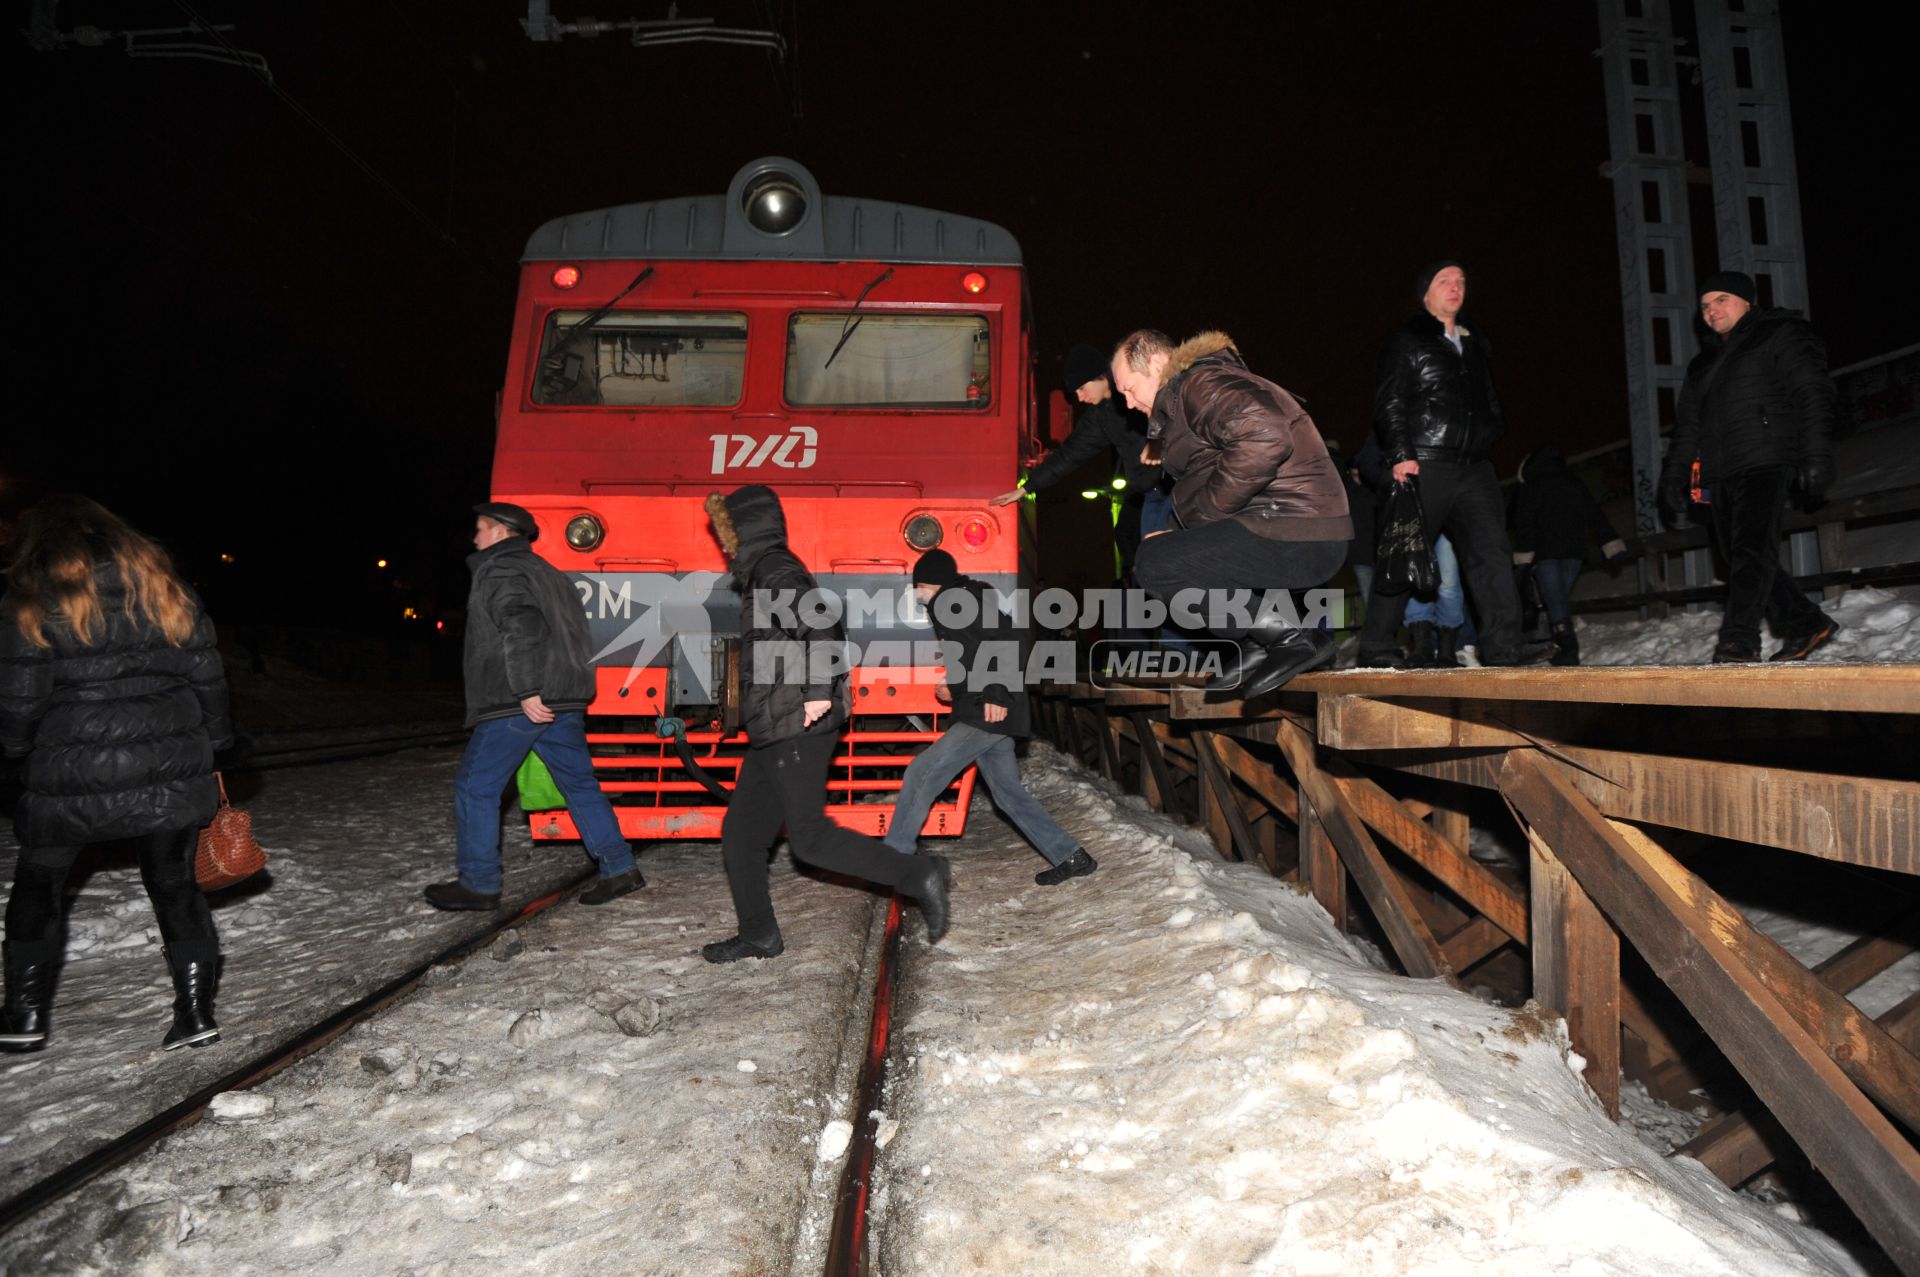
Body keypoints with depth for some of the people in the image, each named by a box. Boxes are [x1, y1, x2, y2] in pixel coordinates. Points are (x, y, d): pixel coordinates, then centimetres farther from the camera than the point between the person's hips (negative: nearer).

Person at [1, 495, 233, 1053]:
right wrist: (212, 745, 15)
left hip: (73, 776, -2)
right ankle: (196, 1010, 11)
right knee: (174, 883, 13)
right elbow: (208, 676, 5)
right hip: (172, 770, 2)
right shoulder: (163, 585, 4)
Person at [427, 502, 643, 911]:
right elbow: (571, 634, 25)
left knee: (476, 787, 3)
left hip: (517, 705, -9)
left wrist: (526, 692, -24)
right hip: (563, 700, 9)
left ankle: (478, 884, 8)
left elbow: (521, 628, -21)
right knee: (579, 782, 12)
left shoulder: (499, 570, -6)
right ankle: (620, 868, 10)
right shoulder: (546, 572, 23)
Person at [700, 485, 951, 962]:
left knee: (809, 837, -9)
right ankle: (759, 935, 20)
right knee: (739, 833, 12)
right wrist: (831, 684, 24)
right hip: (773, 734, 10)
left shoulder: (774, 570, -11)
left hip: (796, 731, -10)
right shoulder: (765, 573, 20)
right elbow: (830, 627, 28)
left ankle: (919, 875, -7)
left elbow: (819, 623, -28)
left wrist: (819, 691, -26)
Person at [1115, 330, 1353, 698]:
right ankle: (1259, 644, 9)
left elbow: (1265, 436, -28)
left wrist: (1207, 510, -18)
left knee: (1153, 562, -16)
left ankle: (1291, 636, -11)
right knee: (1168, 549, 22)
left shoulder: (1202, 383, -9)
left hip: (1297, 538, -11)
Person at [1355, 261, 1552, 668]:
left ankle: (1502, 642, -6)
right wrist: (1400, 455, -16)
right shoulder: (1405, 342, 2)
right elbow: (1388, 405, -6)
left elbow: (1490, 402, 31)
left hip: (1473, 467, 6)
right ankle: (1376, 647, 3)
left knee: (1492, 550, -5)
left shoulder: (1476, 345, 22)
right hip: (1423, 466, -6)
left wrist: (1492, 429, 14)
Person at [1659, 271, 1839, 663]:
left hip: (1765, 461, -7)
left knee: (1753, 550, -20)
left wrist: (1816, 456, -14)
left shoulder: (1780, 334, 8)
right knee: (1740, 561, 3)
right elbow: (1687, 426, 25)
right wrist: (1673, 479, 15)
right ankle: (1806, 625, 15)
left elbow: (1814, 394, -2)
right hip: (1718, 475, 7)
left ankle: (1739, 641, -30)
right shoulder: (1703, 362, 27)